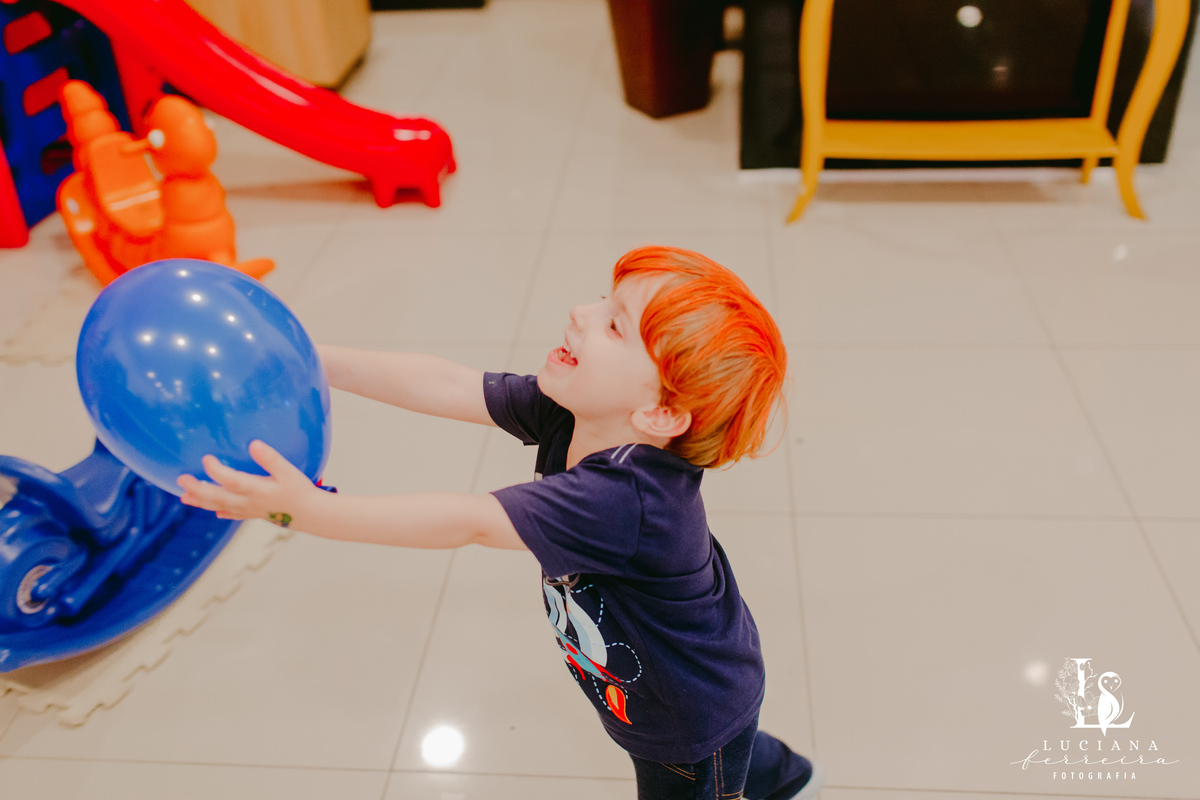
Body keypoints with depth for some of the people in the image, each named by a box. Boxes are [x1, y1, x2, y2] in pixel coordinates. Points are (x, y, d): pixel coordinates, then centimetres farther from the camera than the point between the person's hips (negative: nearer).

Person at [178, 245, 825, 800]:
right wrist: (317, 360, -24)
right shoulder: (563, 413, -20)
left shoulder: (625, 499, -44)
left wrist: (307, 509, -50)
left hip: (693, 724, -9)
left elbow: (469, 521, -47)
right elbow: (450, 387, -20)